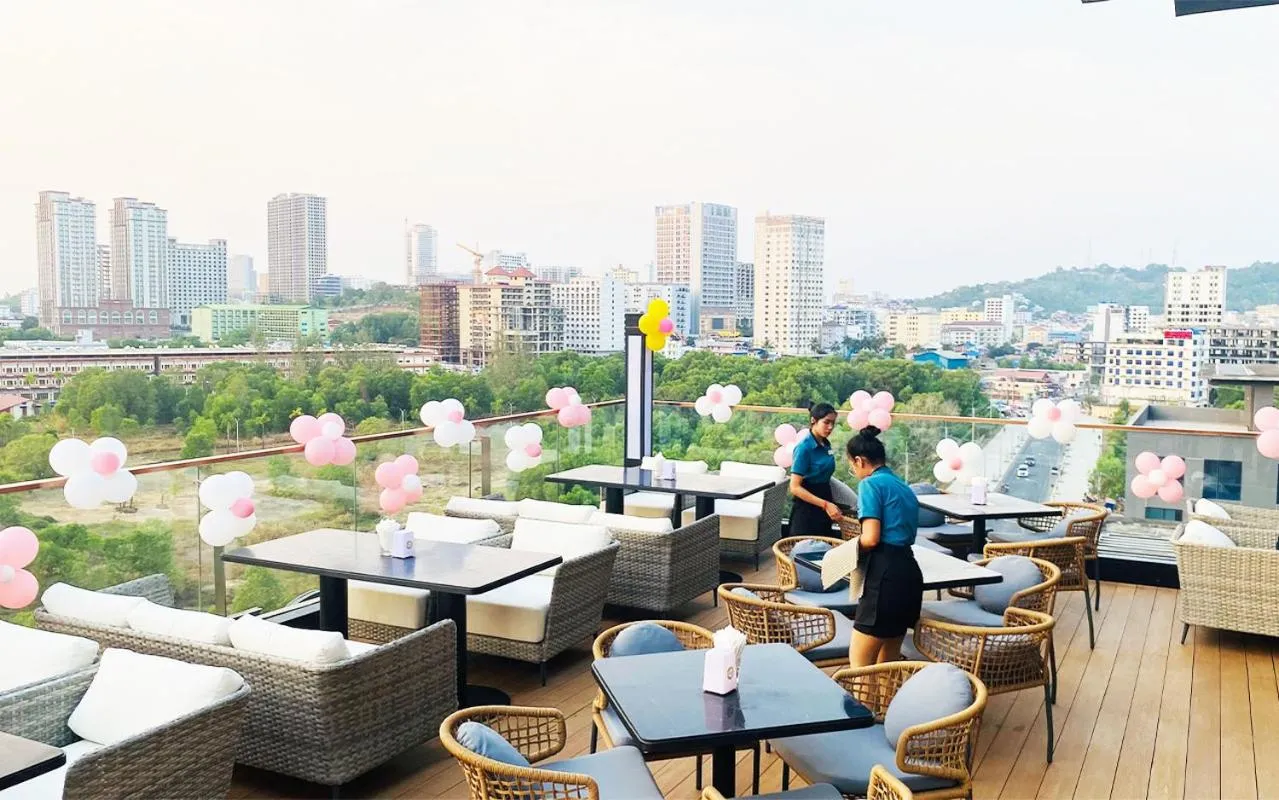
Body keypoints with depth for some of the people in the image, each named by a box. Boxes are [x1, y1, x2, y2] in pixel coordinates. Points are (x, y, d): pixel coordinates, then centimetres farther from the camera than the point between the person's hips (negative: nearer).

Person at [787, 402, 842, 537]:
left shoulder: (826, 444, 7)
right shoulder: (804, 447, -15)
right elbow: (795, 487, -19)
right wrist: (825, 504, -23)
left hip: (824, 510, 8)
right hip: (807, 510, -8)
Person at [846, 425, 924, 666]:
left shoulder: (870, 484, -5)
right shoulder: (903, 487, 21)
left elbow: (871, 538, -14)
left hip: (886, 575, -9)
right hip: (909, 573, 9)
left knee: (859, 665, -4)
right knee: (887, 666, 15)